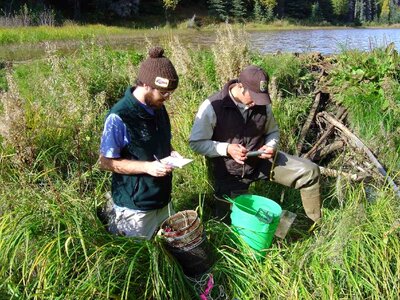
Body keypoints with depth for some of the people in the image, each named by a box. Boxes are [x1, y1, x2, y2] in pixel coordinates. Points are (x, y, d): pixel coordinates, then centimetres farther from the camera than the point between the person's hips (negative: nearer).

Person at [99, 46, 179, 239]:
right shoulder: (119, 117, -21)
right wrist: (147, 167, -25)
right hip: (134, 208, -7)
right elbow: (106, 162, -16)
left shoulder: (158, 109, 2)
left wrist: (171, 154, -5)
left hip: (163, 200, 7)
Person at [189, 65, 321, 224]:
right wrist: (227, 149, -30)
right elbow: (196, 143, -16)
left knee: (310, 171, -10)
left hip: (261, 161, 3)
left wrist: (271, 146, -16)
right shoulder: (213, 106, -21)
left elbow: (273, 131, 8)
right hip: (229, 172, -3)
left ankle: (316, 224, 9)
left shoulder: (263, 104, -8)